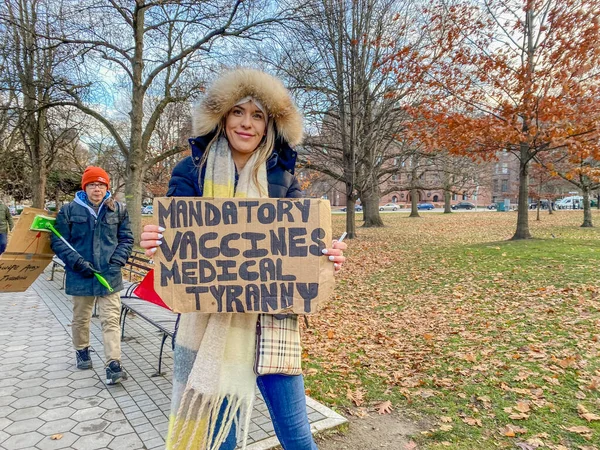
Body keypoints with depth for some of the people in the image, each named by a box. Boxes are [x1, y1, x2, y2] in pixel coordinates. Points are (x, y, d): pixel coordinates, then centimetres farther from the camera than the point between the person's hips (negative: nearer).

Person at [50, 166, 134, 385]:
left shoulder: (118, 210, 2)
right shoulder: (69, 210, -1)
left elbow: (126, 239, 6)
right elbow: (58, 241, -1)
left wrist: (116, 261, -8)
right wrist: (78, 262, -13)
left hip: (109, 275, 0)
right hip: (80, 275, 1)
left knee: (111, 319, -5)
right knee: (81, 318, 19)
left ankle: (113, 365, -4)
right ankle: (81, 350, 43)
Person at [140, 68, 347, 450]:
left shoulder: (283, 178, 4)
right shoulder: (192, 171, 2)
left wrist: (327, 255, -19)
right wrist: (156, 243, -25)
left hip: (270, 321, 1)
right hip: (208, 324, 0)